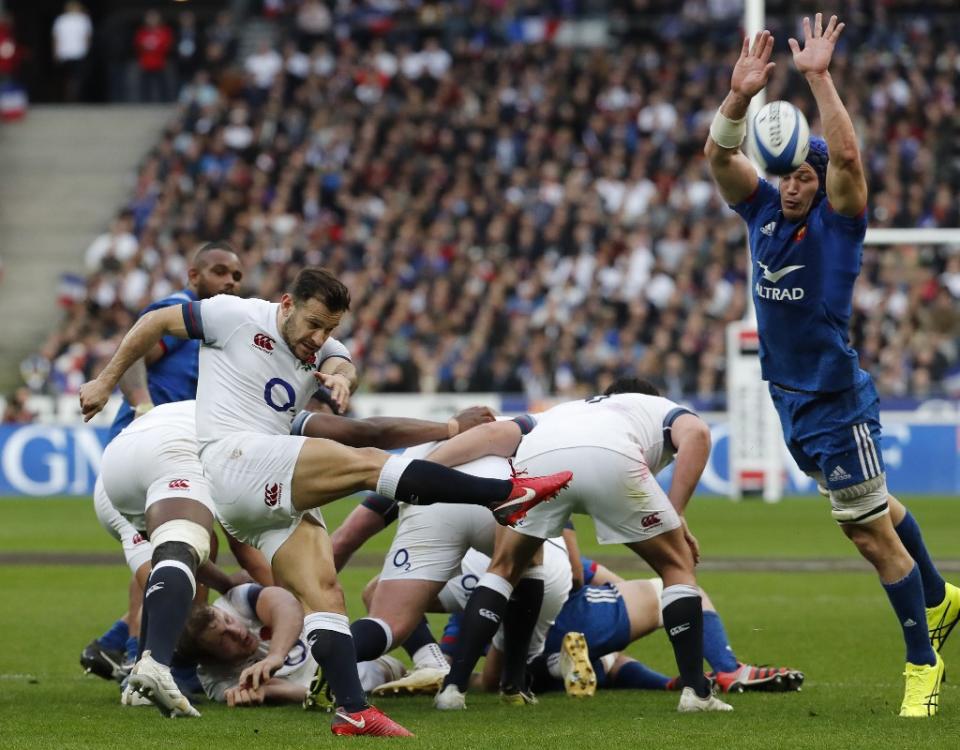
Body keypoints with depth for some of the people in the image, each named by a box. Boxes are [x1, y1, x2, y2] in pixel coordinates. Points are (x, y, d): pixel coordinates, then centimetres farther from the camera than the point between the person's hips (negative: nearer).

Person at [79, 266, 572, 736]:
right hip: (233, 455, -8)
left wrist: (340, 377, -32)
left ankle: (352, 711, -19)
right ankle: (506, 495, -29)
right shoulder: (237, 317, 1)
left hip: (279, 494, 8)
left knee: (323, 592, -8)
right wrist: (106, 381, 12)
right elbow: (158, 322, 10)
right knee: (363, 463, -21)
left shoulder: (323, 352, 17)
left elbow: (342, 365, -7)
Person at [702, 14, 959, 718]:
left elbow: (847, 157, -30)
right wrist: (740, 95, -24)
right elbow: (719, 155, -8)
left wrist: (819, 78, -32)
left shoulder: (839, 221, -12)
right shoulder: (764, 212, 3)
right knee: (873, 508, 24)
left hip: (838, 402, -7)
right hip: (791, 401, 7)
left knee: (870, 531, -4)